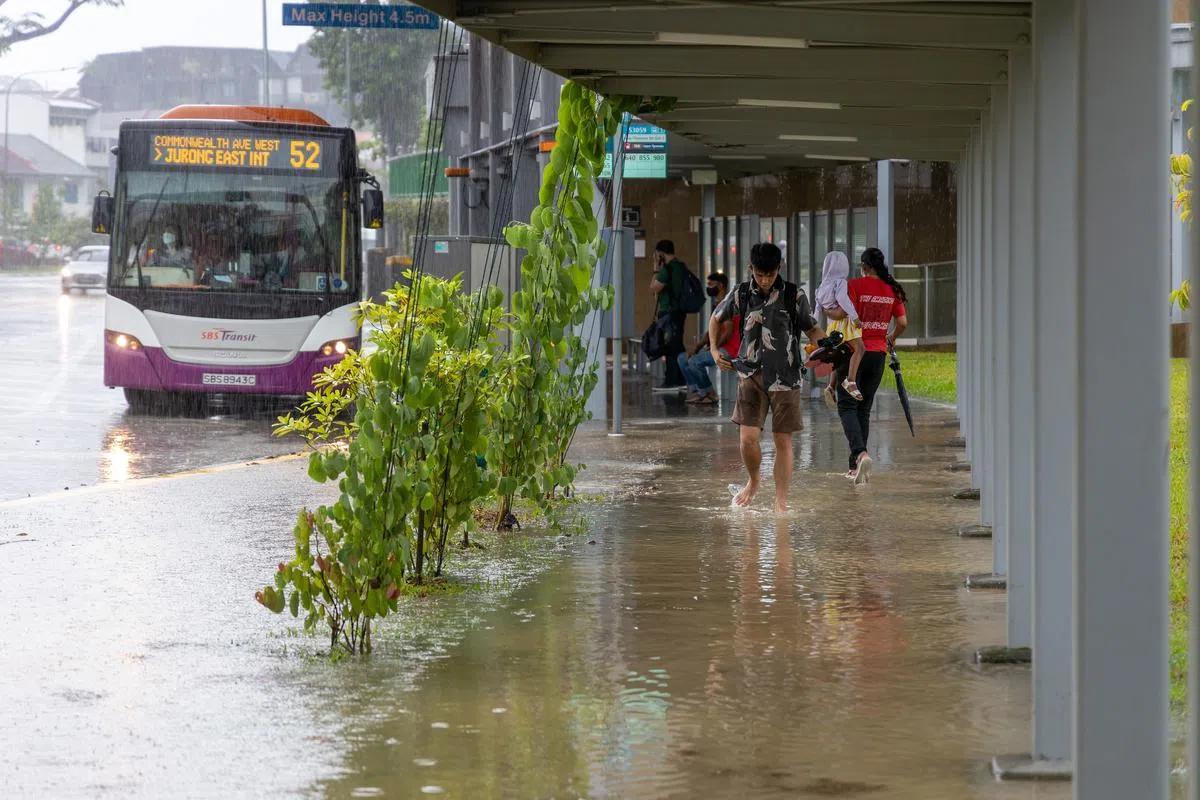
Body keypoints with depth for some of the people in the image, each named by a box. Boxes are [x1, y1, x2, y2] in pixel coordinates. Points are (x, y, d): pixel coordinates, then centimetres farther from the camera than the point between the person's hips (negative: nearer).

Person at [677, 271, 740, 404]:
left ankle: (708, 393, -9)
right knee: (683, 358, 6)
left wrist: (711, 348, -15)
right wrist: (697, 346, 5)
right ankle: (696, 391, 0)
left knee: (695, 361, -25)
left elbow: (728, 333, -21)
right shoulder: (717, 304, 19)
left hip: (729, 349, -11)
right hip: (717, 347, 11)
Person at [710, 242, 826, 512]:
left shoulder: (794, 296, -2)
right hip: (751, 376, 1)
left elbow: (812, 329, 8)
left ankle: (781, 501, 11)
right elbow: (717, 319, 20)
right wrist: (714, 350, 6)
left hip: (785, 377, -1)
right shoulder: (741, 294, 2)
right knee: (748, 438, -9)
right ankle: (753, 482, 20)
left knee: (783, 441, 2)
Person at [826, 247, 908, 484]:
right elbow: (903, 322, 6)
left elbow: (842, 313, -20)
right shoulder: (892, 289, 6)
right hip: (878, 353, 5)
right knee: (864, 409, 13)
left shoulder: (856, 286, -9)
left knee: (847, 406, -4)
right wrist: (891, 338, 26)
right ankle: (855, 467, 13)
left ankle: (860, 453, -28)